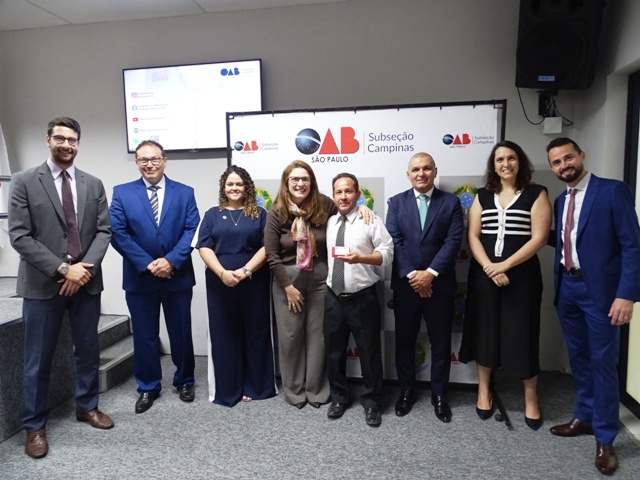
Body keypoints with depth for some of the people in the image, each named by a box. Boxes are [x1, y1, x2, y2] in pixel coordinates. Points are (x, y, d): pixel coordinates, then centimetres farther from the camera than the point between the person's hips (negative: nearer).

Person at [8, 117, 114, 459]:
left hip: (86, 280, 3)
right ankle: (34, 426, 24)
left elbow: (104, 231, 3)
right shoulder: (24, 181, -3)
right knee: (38, 359, 7)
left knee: (88, 350, 14)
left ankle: (87, 406, 34)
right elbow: (19, 236, -9)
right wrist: (62, 268, -16)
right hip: (42, 283, -3)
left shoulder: (93, 184, 7)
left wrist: (84, 268, -12)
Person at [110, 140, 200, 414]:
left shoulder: (185, 193, 3)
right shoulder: (122, 193, 1)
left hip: (178, 276, 0)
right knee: (144, 335, 10)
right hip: (139, 277, 0)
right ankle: (148, 387, 28)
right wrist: (147, 264, -15)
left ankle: (185, 381, 31)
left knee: (181, 332, 11)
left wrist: (171, 260, -18)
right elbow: (118, 233, -7)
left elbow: (191, 231, -5)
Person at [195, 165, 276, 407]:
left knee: (255, 333, 5)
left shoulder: (259, 214, 7)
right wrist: (222, 273, -14)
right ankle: (227, 389, 18)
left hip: (254, 283, -1)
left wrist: (246, 271, -15)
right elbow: (204, 247, 0)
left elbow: (266, 247, -2)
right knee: (223, 335, 5)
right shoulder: (212, 215, 10)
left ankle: (255, 386, 19)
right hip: (220, 284, 1)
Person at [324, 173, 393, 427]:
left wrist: (360, 258, -25)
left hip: (363, 299, -4)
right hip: (333, 298, 5)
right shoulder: (328, 222, 9)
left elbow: (387, 253, -11)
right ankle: (339, 398, 33)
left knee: (369, 352, 7)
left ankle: (372, 403, 25)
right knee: (334, 352, 14)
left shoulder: (371, 220, -6)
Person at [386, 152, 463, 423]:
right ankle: (406, 391, 28)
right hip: (405, 284, 1)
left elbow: (453, 241, -7)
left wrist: (430, 273, -16)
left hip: (440, 284, 0)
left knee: (440, 342, 10)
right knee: (404, 340, 10)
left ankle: (439, 395, 27)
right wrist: (411, 275, -14)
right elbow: (393, 242, -4)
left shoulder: (451, 202, 2)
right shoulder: (396, 203, 4)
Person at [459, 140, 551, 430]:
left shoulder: (536, 194, 0)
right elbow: (473, 236, 2)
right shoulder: (482, 196, 8)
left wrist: (505, 265, -16)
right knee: (485, 331, 9)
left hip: (522, 275, -3)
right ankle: (484, 392, 26)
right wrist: (489, 268, -13)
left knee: (522, 335, 3)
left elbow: (539, 238, -9)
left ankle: (531, 400, 22)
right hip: (484, 274, 3)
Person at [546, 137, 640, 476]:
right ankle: (584, 417, 34)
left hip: (600, 290, -6)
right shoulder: (560, 201, 11)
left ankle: (605, 439, 17)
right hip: (567, 288, 6)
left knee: (603, 362, 3)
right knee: (578, 357, 17)